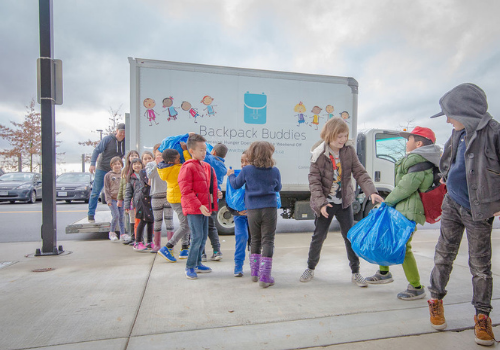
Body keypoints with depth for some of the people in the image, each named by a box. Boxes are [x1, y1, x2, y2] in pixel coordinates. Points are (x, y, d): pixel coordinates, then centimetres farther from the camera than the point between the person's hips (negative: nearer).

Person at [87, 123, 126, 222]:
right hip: (102, 169, -3)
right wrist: (92, 164, -18)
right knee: (96, 192, 1)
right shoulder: (108, 139, -8)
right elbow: (97, 150, -8)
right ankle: (91, 214, 12)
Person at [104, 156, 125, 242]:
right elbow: (106, 189, 1)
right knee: (116, 216, -12)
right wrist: (108, 199, -7)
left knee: (121, 217, 5)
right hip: (112, 199, -2)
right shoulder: (108, 175, 4)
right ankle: (112, 233, 7)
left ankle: (122, 234, 13)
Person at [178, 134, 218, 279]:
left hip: (204, 207, 8)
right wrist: (199, 206, -22)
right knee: (197, 237, -8)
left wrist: (214, 194, 10)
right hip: (193, 209, -8)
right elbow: (186, 191, -17)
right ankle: (190, 267, 7)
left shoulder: (206, 166, 13)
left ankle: (197, 263, 28)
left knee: (203, 237, 14)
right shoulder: (188, 167, -12)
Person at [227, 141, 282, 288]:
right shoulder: (275, 171, -1)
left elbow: (236, 185, 9)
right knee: (268, 241, 2)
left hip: (252, 210, 1)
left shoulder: (246, 170, -3)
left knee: (255, 241, 16)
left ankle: (255, 273, 25)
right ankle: (264, 277, 2)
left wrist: (231, 175, 28)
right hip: (270, 209, -1)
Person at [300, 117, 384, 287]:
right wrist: (321, 203, -21)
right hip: (325, 203, -2)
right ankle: (310, 268, 28)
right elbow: (314, 181, -13)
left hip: (344, 202, 3)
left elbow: (360, 173, -6)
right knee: (318, 236, 8)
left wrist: (371, 192, -21)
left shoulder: (349, 151, -5)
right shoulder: (318, 154, -14)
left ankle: (355, 272, 23)